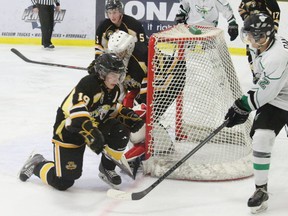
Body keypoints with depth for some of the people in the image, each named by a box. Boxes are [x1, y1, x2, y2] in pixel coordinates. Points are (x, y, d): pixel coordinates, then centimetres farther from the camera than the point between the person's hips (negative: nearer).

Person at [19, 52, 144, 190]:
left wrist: (130, 117, 0)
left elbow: (112, 110, 18)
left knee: (121, 133, -15)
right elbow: (76, 112, -38)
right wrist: (91, 134, -48)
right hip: (68, 132, -8)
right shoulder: (88, 84, -27)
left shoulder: (113, 91, 0)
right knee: (63, 182, -10)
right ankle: (36, 165, 20)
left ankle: (107, 169, 6)